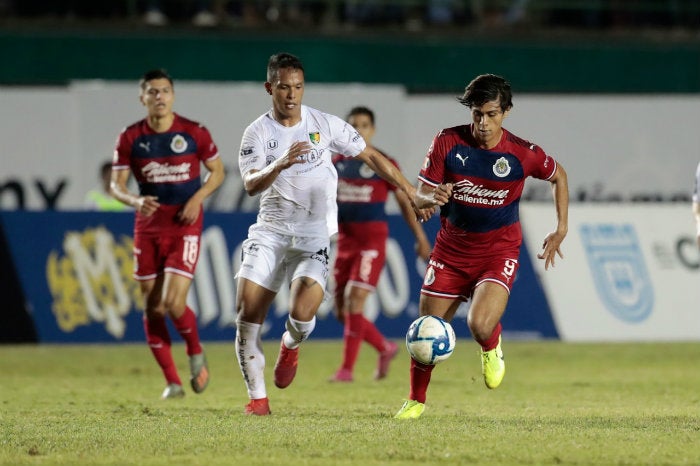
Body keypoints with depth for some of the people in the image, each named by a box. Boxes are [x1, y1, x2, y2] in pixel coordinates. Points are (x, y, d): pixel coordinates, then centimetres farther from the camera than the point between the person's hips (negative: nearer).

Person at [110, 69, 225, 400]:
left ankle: (196, 353, 15)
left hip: (184, 226, -3)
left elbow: (217, 171, 7)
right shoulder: (130, 138, -1)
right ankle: (172, 382, 14)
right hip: (148, 228, 3)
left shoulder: (194, 133, -5)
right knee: (152, 307, 3)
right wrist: (136, 201, -20)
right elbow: (116, 185, 2)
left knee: (174, 303, -16)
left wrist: (197, 198, -11)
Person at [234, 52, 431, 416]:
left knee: (302, 312, -21)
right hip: (270, 231, 1)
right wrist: (281, 164, -35)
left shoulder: (325, 124, 0)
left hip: (314, 236, -1)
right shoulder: (258, 133, -3)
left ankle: (290, 346, 17)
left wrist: (411, 191, 10)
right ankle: (257, 397, 6)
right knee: (247, 312, -9)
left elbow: (371, 157, 9)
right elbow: (251, 185, -17)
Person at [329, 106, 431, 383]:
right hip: (345, 241, 6)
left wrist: (420, 238, 1)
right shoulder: (337, 163, 9)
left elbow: (404, 201, 1)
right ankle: (385, 348, 29)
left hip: (372, 240, -6)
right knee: (342, 311, 6)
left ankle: (347, 369, -12)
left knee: (355, 301, -17)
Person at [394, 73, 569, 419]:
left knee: (480, 325, -26)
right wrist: (433, 197, -31)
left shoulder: (523, 155, -12)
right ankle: (416, 401, 28)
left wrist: (561, 229, 3)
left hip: (498, 251, -2)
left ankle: (492, 349, 13)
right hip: (451, 249, 2)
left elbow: (558, 176, 9)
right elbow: (419, 196, -6)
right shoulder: (447, 143, -10)